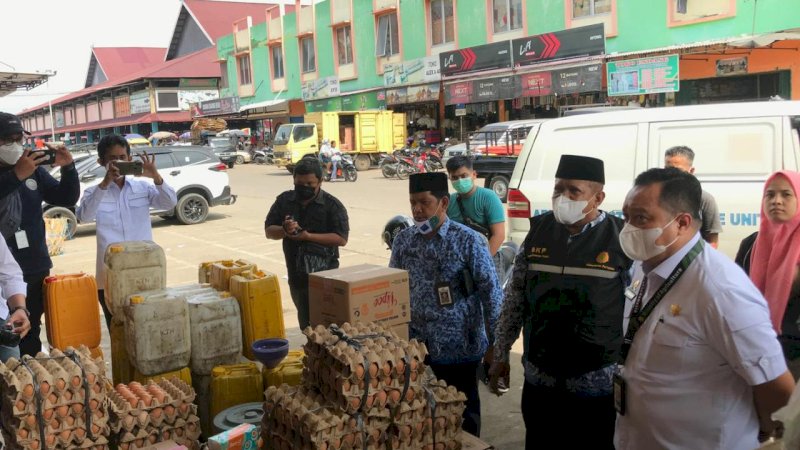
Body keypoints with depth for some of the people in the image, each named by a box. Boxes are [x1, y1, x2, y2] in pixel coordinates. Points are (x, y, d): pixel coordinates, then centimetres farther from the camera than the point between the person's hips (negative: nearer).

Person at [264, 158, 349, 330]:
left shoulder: (332, 205, -4)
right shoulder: (284, 201, 8)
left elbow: (341, 239, -11)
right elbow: (269, 230, 8)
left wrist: (308, 236, -20)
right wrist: (284, 230, -15)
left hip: (325, 275, -4)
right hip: (297, 275, 4)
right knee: (305, 320, 13)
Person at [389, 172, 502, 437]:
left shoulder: (468, 241, -11)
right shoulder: (403, 240, 2)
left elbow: (491, 294, -9)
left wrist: (495, 345, -9)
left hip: (458, 347, -3)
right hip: (414, 346, 4)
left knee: (462, 414, 13)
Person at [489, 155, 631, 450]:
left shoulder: (622, 238, -11)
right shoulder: (539, 230, 0)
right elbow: (515, 298, 7)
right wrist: (501, 355, 8)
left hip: (596, 385, -3)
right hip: (539, 380, 3)